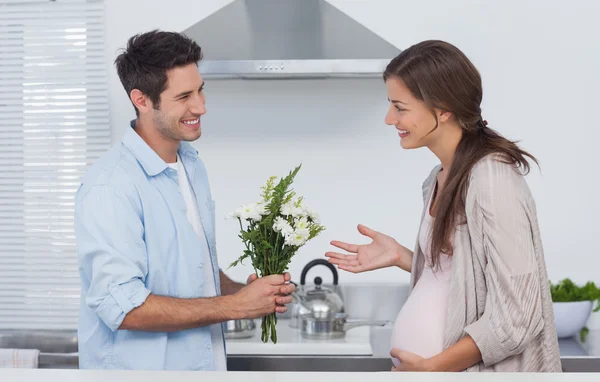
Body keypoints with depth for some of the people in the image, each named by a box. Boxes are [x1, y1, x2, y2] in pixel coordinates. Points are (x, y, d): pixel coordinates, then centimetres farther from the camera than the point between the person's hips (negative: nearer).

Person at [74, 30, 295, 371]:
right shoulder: (109, 187, -20)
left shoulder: (193, 164, 5)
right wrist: (235, 306, -21)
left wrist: (244, 291, -5)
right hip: (140, 364, -7)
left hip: (205, 359, 7)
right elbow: (122, 307, -25)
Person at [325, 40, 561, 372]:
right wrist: (400, 257, 1)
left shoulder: (492, 179, -18)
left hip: (456, 366, -7)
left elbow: (517, 316, -20)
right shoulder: (439, 179, 4)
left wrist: (432, 366, -16)